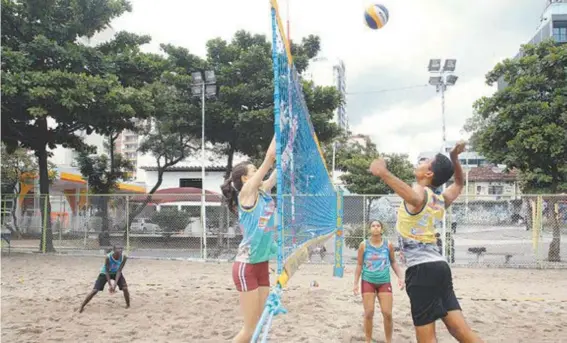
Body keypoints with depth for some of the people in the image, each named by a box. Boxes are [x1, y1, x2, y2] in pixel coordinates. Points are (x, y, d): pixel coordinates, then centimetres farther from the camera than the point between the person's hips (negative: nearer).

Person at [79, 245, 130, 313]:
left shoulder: (124, 257, -28)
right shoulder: (108, 257, -35)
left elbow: (119, 271, -22)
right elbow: (107, 272, -26)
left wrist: (115, 283, -30)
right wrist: (110, 285, -29)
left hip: (116, 273, 2)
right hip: (105, 273, -2)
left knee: (125, 288, -15)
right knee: (95, 290, -9)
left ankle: (128, 306, 5)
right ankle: (82, 307, 7)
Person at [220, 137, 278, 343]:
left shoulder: (263, 193, 10)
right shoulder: (246, 193, -11)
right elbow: (270, 157, -12)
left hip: (262, 264, 8)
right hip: (246, 266, -8)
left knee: (260, 325, 9)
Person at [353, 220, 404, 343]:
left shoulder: (388, 245, -2)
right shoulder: (364, 245, -5)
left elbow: (393, 262, 11)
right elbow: (359, 265, 1)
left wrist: (400, 277, 0)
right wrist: (356, 283, -2)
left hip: (384, 282, 1)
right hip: (368, 282, -1)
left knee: (387, 314, -2)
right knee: (369, 314, -2)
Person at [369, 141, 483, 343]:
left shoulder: (420, 192, -7)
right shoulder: (440, 201, 17)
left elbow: (416, 198, -35)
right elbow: (459, 183, 39)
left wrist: (384, 174, -46)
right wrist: (454, 158, 26)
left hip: (421, 269, -8)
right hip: (439, 266, 8)